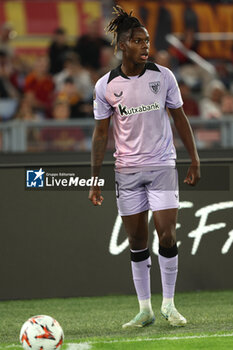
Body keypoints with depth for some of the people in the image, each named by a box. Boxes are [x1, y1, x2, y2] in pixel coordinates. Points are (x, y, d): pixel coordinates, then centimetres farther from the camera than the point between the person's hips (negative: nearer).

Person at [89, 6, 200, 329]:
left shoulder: (163, 76, -2)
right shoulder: (106, 86, -3)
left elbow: (179, 118, 7)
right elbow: (101, 133, 3)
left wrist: (194, 161, 4)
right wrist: (94, 181, 1)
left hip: (163, 167, 0)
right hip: (127, 170, 0)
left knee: (167, 235, -9)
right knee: (137, 242, 4)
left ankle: (169, 305, 5)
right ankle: (145, 309, 13)